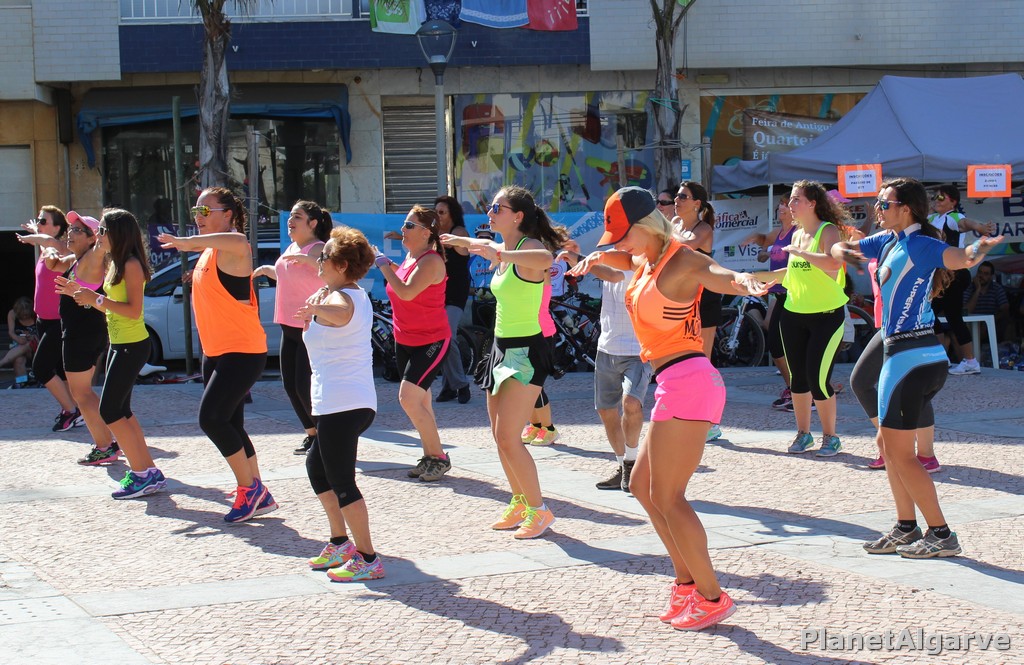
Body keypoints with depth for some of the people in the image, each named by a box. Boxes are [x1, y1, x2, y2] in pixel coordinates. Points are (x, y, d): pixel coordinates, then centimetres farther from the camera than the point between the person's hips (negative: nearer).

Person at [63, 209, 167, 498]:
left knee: (110, 412, -9)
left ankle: (143, 474, -5)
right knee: (121, 411, 11)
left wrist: (96, 299, -21)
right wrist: (81, 294, 9)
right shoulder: (115, 265, 13)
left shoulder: (132, 265, -16)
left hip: (133, 346, -10)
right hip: (119, 344, 10)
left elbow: (133, 310, -22)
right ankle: (148, 472, 15)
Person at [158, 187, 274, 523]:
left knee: (211, 418, -15)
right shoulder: (209, 251, 14)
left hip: (243, 351, -10)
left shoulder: (233, 248, -16)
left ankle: (250, 488, -1)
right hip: (215, 352, 10)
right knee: (229, 424, 10)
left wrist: (188, 242, -41)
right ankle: (259, 496, 18)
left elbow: (239, 241, -43)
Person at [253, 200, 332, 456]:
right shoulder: (292, 248, 14)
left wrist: (307, 259, -35)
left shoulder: (318, 249, -13)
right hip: (290, 327, 9)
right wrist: (267, 270, 23)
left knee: (305, 387, -10)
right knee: (291, 386, 10)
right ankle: (312, 434, 23)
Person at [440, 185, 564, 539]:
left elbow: (545, 259, -44)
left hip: (526, 351, -9)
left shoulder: (529, 247, -18)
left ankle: (539, 510, -1)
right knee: (500, 436, 13)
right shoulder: (503, 249, 9)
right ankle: (520, 503, 27)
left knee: (508, 437, -12)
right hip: (502, 347, 9)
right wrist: (462, 241, 42)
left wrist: (499, 254, -44)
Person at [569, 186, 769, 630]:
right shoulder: (646, 259, 14)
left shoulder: (680, 261, -13)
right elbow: (624, 259, 41)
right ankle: (686, 581, 22)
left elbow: (721, 275, -35)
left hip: (688, 383, -10)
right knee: (642, 486, 17)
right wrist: (597, 259, 25)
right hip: (674, 385, 10)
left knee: (666, 496, -9)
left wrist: (745, 283, -55)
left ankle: (712, 598, -3)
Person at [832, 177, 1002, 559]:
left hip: (912, 356, -9)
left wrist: (980, 248, -53)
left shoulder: (918, 245, -15)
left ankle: (942, 536, -1)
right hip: (901, 353, 9)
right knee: (889, 445, 16)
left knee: (900, 453, -5)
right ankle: (907, 528, 24)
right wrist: (843, 253, -3)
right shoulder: (887, 242, 12)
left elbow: (964, 258, -31)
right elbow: (839, 248, 20)